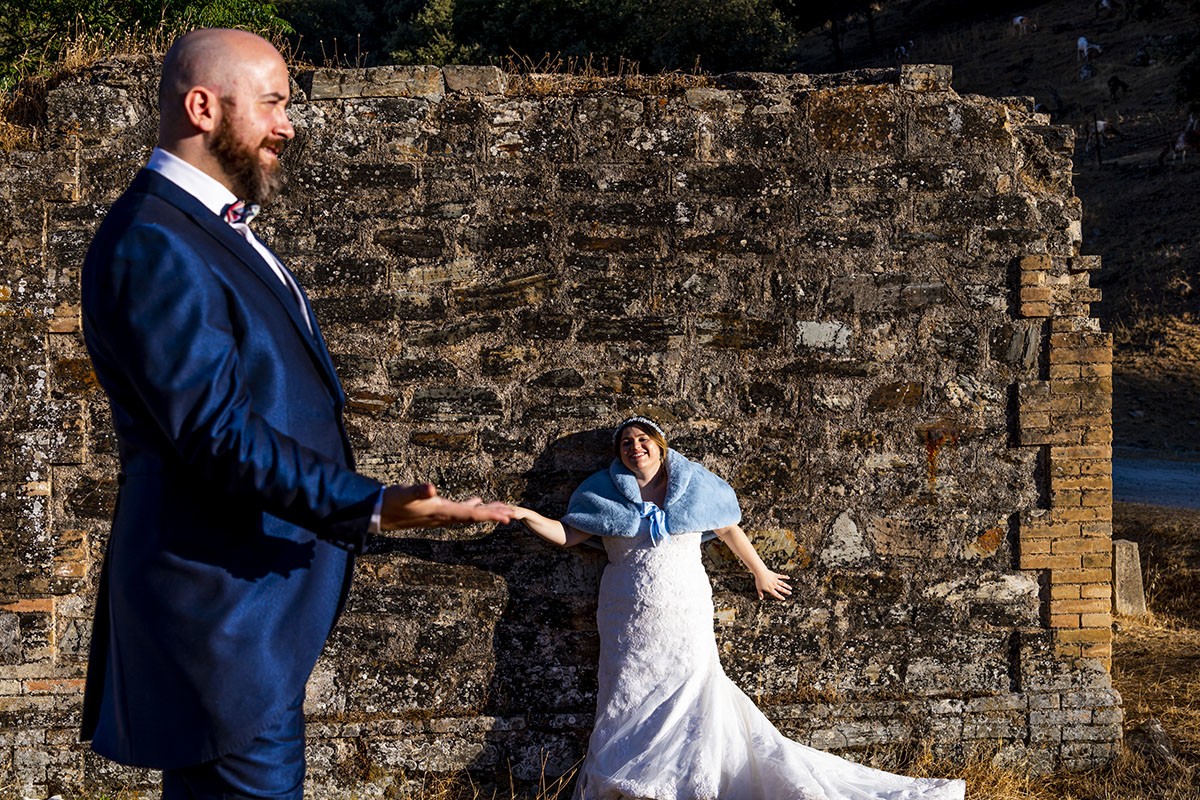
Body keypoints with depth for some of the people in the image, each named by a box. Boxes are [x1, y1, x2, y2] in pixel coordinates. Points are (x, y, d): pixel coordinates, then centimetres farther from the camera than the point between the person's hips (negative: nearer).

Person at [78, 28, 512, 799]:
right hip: (227, 610, -10)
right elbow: (215, 434, -25)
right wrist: (371, 507, -31)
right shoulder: (152, 244, -17)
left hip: (261, 601, 11)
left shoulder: (217, 232, 16)